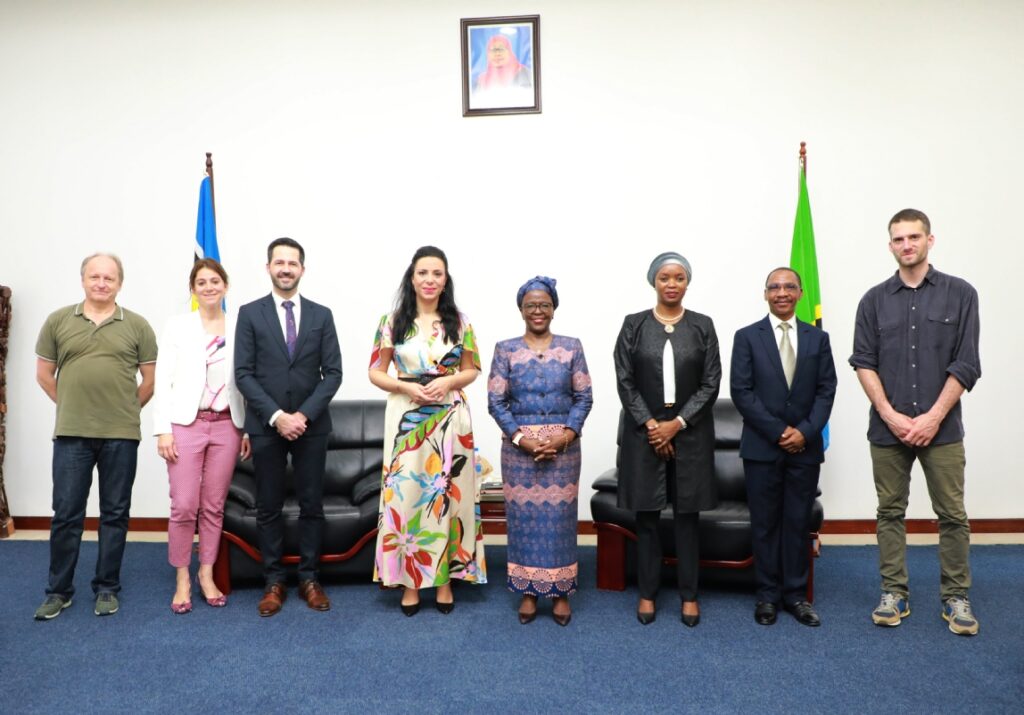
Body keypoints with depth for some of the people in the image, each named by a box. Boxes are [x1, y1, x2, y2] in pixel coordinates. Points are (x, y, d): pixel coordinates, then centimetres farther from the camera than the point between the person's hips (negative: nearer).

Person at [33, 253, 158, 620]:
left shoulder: (137, 325, 2)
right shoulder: (58, 321, 6)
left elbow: (151, 379, 6)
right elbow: (43, 373, 12)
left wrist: (127, 409, 6)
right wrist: (70, 405, 10)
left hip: (121, 435, 0)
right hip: (71, 434, 1)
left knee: (115, 514, 8)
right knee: (66, 514, 7)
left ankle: (107, 588, 20)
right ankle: (59, 590, 21)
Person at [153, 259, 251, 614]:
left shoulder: (239, 329, 6)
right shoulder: (177, 326, 3)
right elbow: (163, 380, 0)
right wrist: (163, 429, -7)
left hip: (226, 426, 1)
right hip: (186, 424, -1)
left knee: (214, 506, 8)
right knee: (184, 507, -1)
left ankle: (207, 575, 22)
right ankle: (182, 579, 15)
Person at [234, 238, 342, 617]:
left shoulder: (321, 315, 5)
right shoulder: (250, 313, 3)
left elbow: (333, 372, 0)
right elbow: (243, 374, -3)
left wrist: (304, 415, -11)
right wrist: (276, 416, -13)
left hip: (312, 425, 1)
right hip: (265, 425, -1)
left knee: (312, 505, 6)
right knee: (268, 508, 6)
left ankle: (309, 579, 18)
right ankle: (274, 581, 18)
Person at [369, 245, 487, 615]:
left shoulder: (459, 322, 3)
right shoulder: (392, 321, 1)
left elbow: (472, 370, 8)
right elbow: (375, 371, 4)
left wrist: (448, 381, -12)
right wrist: (405, 386, -13)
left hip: (450, 419, 1)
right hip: (406, 418, 0)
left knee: (447, 494, 5)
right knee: (406, 494, 2)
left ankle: (445, 578, 20)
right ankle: (409, 580, 16)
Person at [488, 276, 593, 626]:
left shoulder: (571, 347, 4)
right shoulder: (505, 349, 2)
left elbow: (584, 397, 1)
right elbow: (495, 401, -2)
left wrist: (566, 434, -13)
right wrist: (521, 438, -13)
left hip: (563, 445, 0)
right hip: (519, 446, 0)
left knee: (559, 515, 5)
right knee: (524, 515, 5)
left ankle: (561, 592, 20)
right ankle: (528, 591, 20)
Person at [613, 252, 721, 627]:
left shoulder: (702, 326, 4)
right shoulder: (633, 325, 2)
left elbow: (711, 383, -1)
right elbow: (625, 382, -2)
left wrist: (676, 424, -10)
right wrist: (651, 425, -10)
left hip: (690, 433, 0)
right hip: (644, 432, 0)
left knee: (687, 516, 6)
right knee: (647, 516, 6)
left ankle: (689, 595, 19)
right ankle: (647, 593, 19)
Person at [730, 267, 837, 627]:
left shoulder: (818, 338, 8)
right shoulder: (747, 337, 1)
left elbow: (826, 390, 4)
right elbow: (741, 391, -6)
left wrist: (806, 431, -10)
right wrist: (779, 431, -11)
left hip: (805, 447, 2)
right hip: (762, 447, -2)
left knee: (799, 523, 8)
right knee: (765, 523, 5)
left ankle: (796, 594, 19)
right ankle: (768, 595, 17)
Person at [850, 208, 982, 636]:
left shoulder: (959, 293, 1)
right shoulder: (874, 300, 5)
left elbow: (966, 365, -3)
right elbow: (863, 362, 0)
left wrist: (933, 417, -10)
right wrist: (891, 415, -10)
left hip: (941, 427, -1)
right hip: (887, 428, 1)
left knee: (952, 515, 6)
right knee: (890, 512, 8)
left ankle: (956, 598, 20)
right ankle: (894, 593, 19)